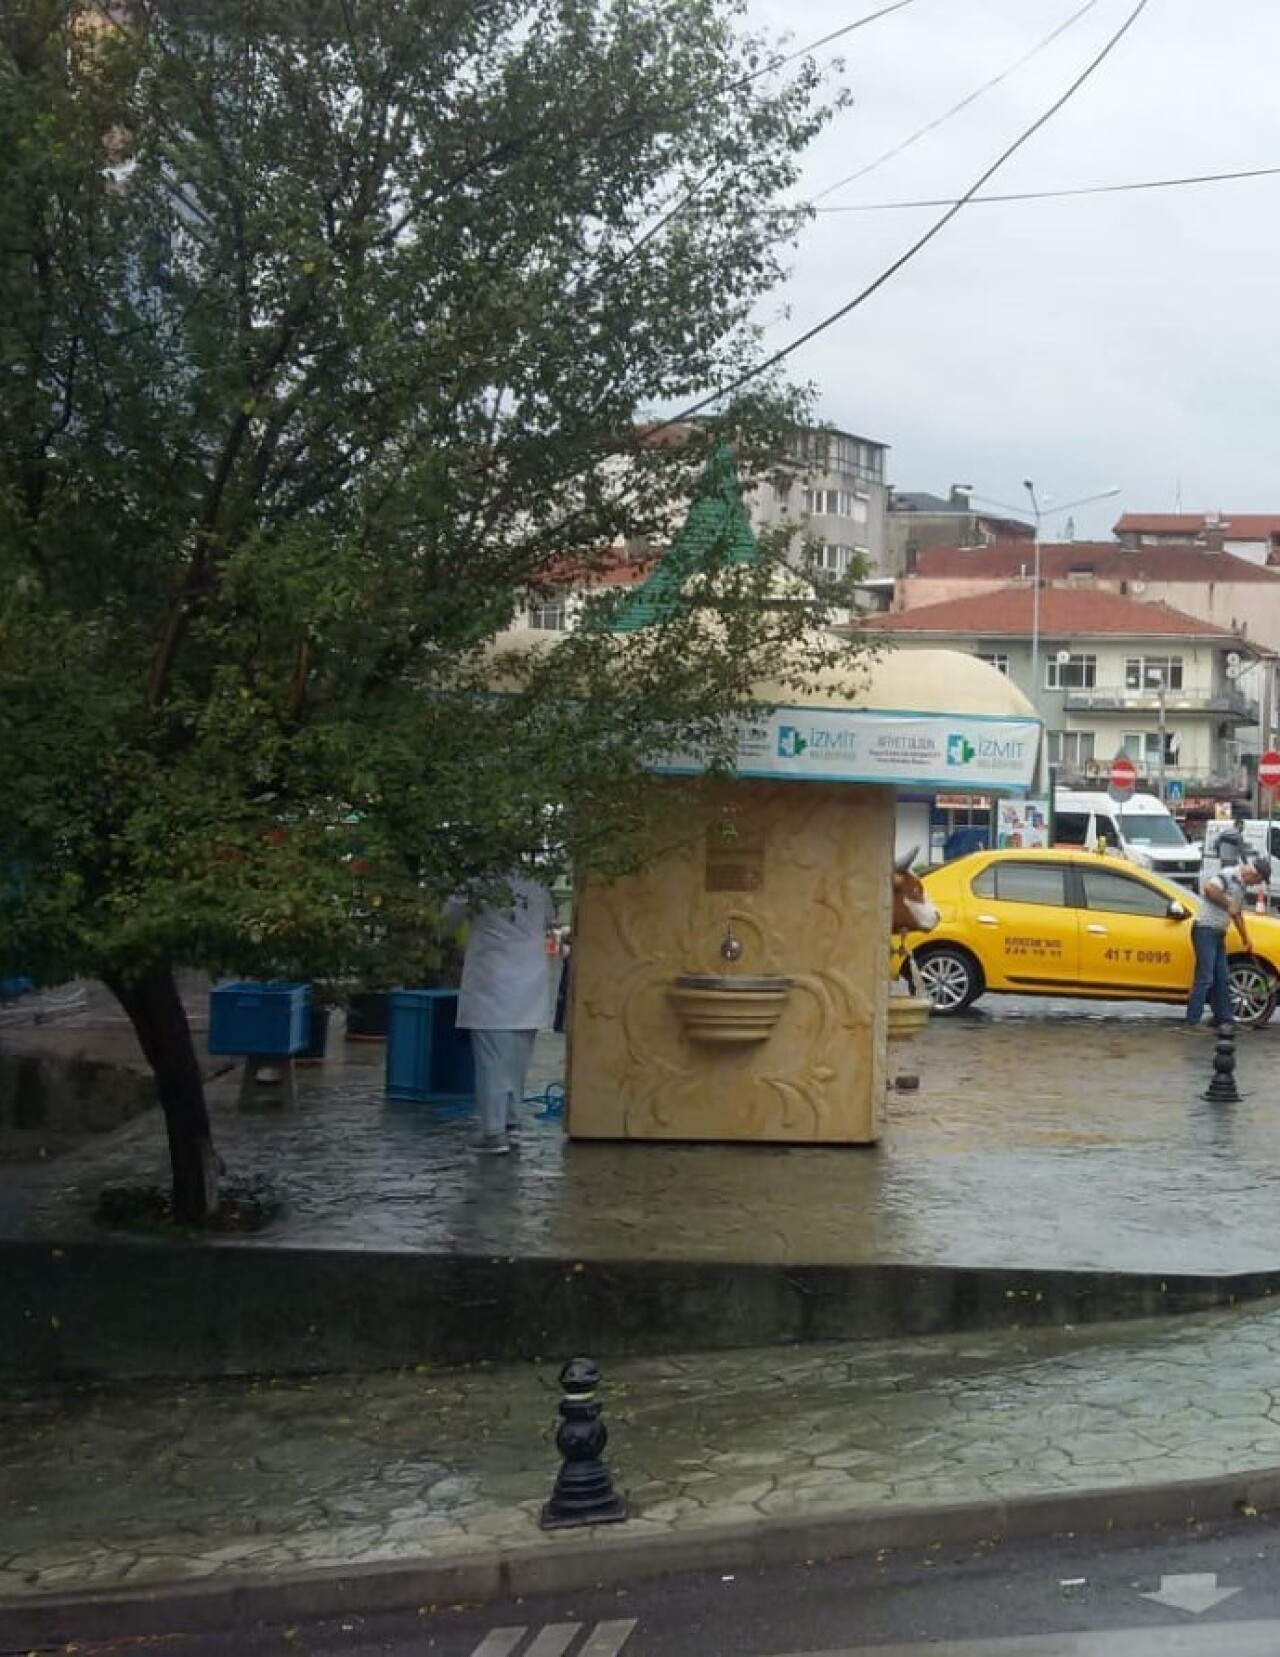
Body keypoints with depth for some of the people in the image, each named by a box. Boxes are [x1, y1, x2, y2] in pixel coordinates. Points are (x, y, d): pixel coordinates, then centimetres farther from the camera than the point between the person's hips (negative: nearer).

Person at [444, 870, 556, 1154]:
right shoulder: (536, 887, -1)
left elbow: (450, 917, 4)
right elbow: (549, 919, 16)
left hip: (490, 985, -3)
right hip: (529, 988, 3)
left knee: (492, 1059, -1)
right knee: (517, 1060, 15)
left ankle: (494, 1131, -4)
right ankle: (512, 1123, 20)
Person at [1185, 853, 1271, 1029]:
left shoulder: (1242, 886, 17)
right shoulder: (1228, 875, -13)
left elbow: (1238, 914, 28)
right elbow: (1210, 888, -30)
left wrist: (1245, 939, 33)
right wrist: (1228, 904, -19)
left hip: (1218, 934, 10)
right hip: (1205, 930, -10)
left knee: (1222, 979, 12)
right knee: (1205, 978, -12)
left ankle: (1224, 1019, 19)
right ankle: (1193, 1022, -10)